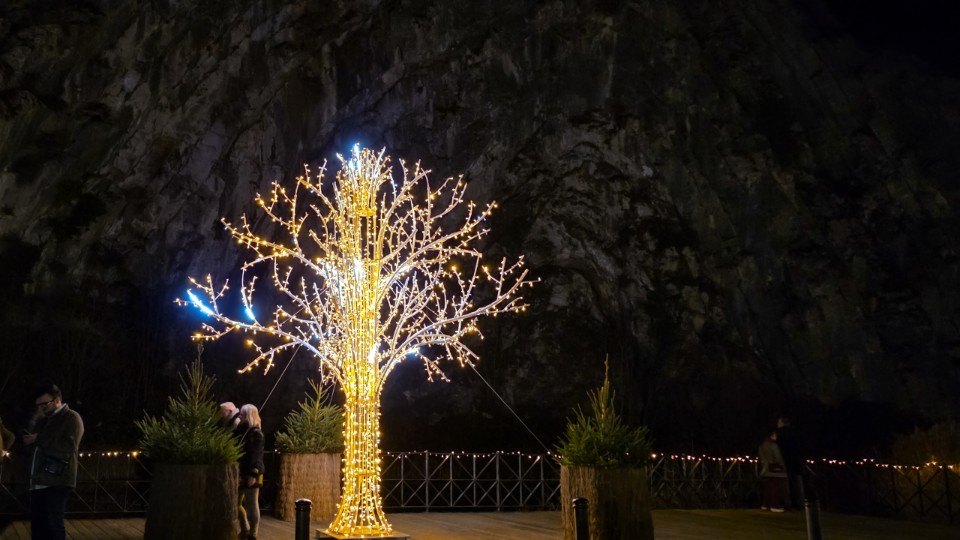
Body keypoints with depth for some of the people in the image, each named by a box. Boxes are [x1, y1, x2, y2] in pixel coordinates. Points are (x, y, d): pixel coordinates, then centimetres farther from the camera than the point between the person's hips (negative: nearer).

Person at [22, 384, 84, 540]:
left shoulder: (71, 418, -2)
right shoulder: (45, 421, 22)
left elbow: (67, 448, -15)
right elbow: (30, 449, 16)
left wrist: (39, 439, -10)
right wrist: (34, 422, 5)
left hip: (57, 482, -8)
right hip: (39, 482, 8)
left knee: (53, 526, -7)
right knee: (37, 526, 8)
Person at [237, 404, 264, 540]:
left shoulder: (256, 433, -12)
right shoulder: (241, 431, 10)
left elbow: (257, 456, -16)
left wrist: (254, 474, -21)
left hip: (251, 474, -8)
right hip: (241, 473, 8)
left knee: (251, 505, 0)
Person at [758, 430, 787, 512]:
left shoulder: (762, 446, 13)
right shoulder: (773, 445, -11)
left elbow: (759, 458, 16)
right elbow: (778, 457, -12)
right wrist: (783, 467, -1)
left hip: (765, 470, 8)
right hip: (774, 469, -8)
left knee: (766, 488, 11)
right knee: (776, 488, -5)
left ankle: (764, 505, 12)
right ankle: (775, 506, -8)